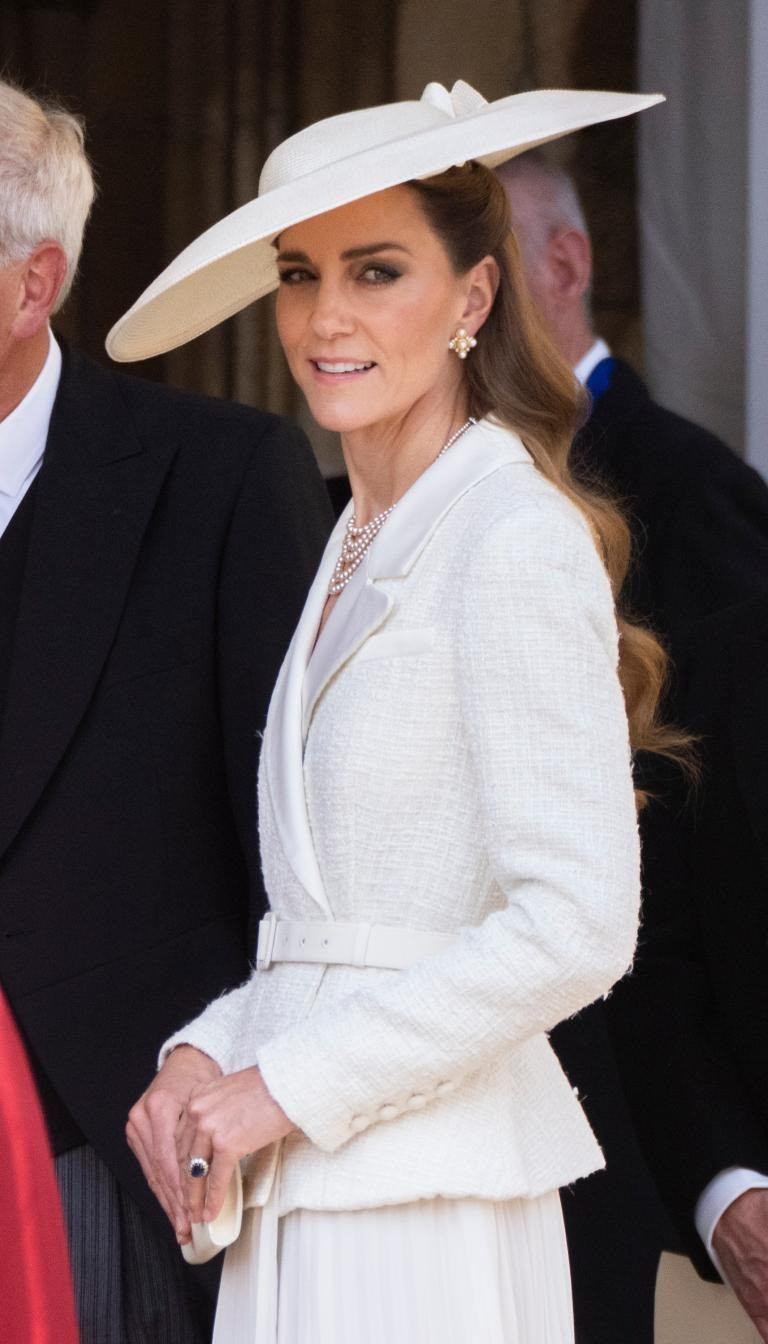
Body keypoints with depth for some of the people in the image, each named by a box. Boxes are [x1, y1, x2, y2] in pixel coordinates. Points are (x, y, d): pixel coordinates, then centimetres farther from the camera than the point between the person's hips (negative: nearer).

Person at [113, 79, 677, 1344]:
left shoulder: (517, 541, -11)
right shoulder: (358, 542, 15)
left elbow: (577, 926, -18)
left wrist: (289, 1085, -14)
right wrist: (205, 1055, 2)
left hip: (423, 1214, -8)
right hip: (302, 1201, 8)